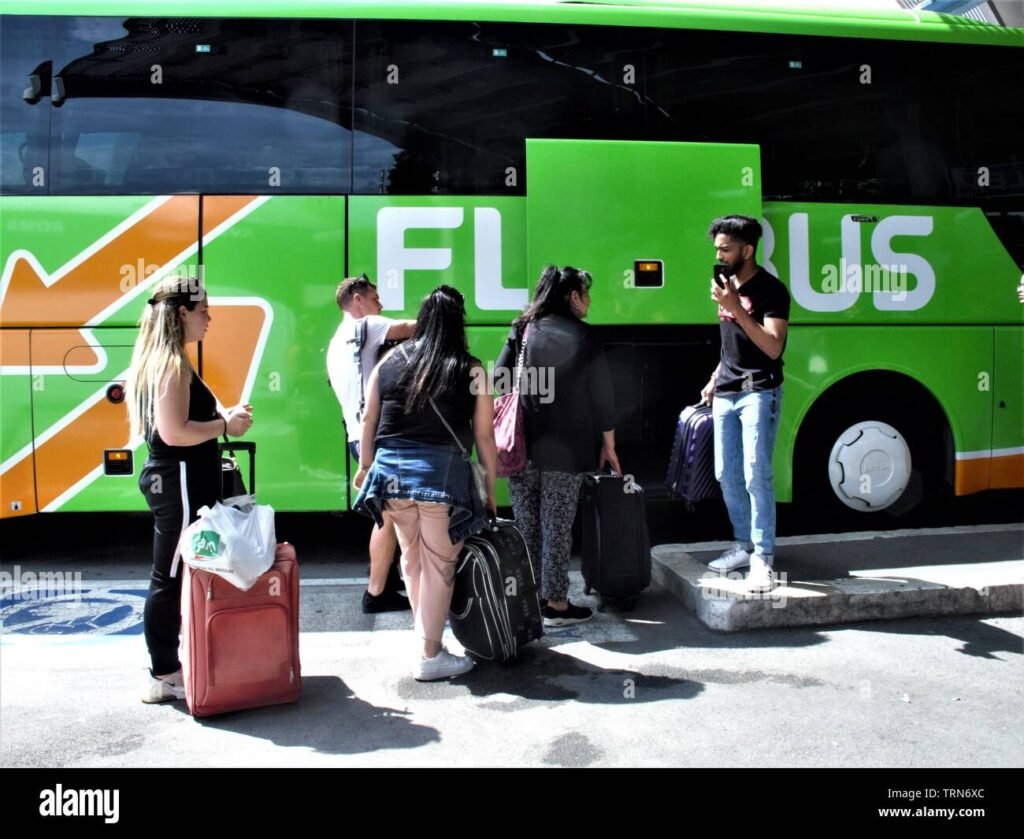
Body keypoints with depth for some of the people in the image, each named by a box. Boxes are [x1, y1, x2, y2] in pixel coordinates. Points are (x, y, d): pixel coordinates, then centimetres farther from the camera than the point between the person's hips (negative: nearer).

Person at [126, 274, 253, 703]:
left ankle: (165, 670, 25)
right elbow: (174, 432, -23)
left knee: (171, 577, 15)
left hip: (171, 479, 10)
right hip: (179, 481, -10)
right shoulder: (173, 364, -16)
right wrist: (226, 425, -13)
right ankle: (164, 677, 10)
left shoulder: (159, 361, 15)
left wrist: (223, 416, 9)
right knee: (171, 578, -1)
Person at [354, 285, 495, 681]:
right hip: (442, 475, -4)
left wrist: (366, 466, 24)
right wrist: (490, 489, 9)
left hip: (390, 473, 4)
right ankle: (430, 657, 14)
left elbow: (369, 420, 11)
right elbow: (484, 436, -1)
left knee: (411, 559, 19)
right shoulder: (470, 370, -2)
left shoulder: (390, 361, 6)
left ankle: (426, 636, 33)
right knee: (438, 567, 6)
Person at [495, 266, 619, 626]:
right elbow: (601, 392, -1)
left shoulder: (521, 330, 7)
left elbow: (500, 377, 1)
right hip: (564, 448, -3)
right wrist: (608, 444, 8)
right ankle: (556, 603, 9)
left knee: (526, 524, 11)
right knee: (557, 525, 3)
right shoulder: (582, 335, -1)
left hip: (521, 446, 4)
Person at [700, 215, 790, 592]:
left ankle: (763, 558, -4)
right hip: (726, 394, 8)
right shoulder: (726, 283, 12)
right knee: (727, 475, 9)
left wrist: (736, 309, -24)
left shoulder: (771, 290, -11)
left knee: (755, 475, -11)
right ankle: (744, 544, 22)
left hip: (758, 393, -7)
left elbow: (773, 347, -21)